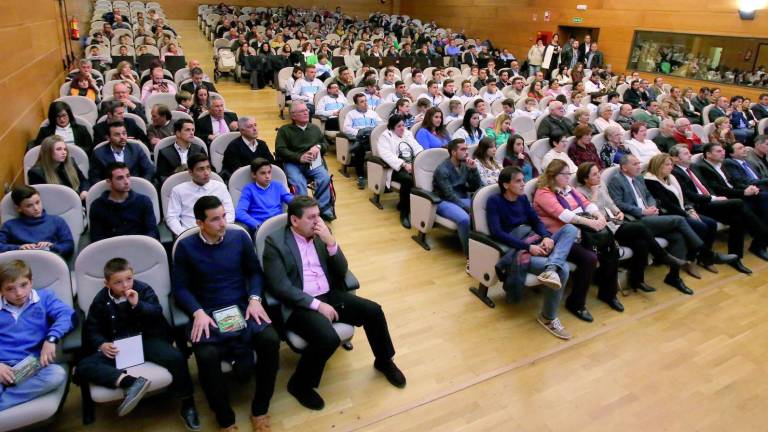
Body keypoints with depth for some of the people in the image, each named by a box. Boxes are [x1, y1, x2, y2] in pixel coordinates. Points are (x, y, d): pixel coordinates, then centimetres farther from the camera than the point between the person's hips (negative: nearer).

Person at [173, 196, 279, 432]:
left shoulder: (240, 237, 3)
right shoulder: (186, 246, -1)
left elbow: (255, 272, 10)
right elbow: (179, 287, 1)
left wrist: (254, 299, -6)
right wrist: (198, 312, -14)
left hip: (242, 307, 2)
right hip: (208, 313, -1)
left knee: (271, 341, -26)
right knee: (207, 356, -31)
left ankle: (259, 409, -3)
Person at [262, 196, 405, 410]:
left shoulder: (322, 234, 6)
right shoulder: (276, 242, -10)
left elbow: (341, 272, 2)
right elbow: (280, 286, -16)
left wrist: (330, 242, -14)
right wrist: (316, 304, -21)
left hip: (329, 296, 6)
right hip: (299, 304, -5)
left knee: (373, 311, -9)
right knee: (328, 338, -30)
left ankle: (384, 361, 18)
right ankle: (300, 383, -2)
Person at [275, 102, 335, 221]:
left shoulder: (315, 128, 23)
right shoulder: (284, 130, 10)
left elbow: (326, 144, 25)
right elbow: (280, 150, -1)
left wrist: (318, 147, -1)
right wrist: (299, 157, -14)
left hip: (313, 162, 3)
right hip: (293, 163, -3)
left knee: (325, 177, -26)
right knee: (298, 183, -33)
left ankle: (324, 209, -16)